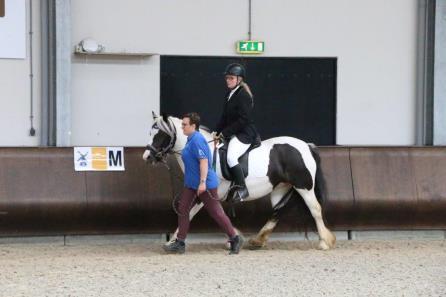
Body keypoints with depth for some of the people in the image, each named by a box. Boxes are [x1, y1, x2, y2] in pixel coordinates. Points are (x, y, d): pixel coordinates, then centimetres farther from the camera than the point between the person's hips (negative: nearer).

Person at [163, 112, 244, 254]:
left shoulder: (197, 140, -19)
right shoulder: (191, 139, 12)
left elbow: (204, 161, -26)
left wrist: (202, 182, -30)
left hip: (205, 184, -10)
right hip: (191, 184, 10)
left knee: (216, 212, -2)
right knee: (182, 209, 6)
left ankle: (235, 239, 9)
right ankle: (180, 243, 8)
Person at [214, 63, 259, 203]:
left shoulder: (243, 95, -16)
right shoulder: (229, 94, 12)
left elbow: (243, 120, -21)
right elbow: (225, 116, 16)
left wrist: (225, 132, -18)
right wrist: (217, 131, 3)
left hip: (244, 133, -11)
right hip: (232, 133, 11)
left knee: (231, 157, -28)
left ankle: (242, 189, -19)